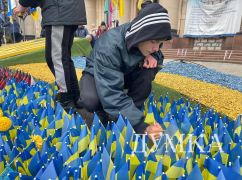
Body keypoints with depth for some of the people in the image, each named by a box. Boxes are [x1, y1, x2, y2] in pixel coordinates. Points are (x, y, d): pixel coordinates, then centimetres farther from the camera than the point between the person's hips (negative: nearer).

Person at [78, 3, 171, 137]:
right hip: (98, 74, -4)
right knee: (90, 99, -37)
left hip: (125, 73, 5)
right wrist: (141, 127, -46)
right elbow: (111, 93, -43)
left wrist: (152, 56, -27)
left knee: (149, 69, -26)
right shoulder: (110, 45, -38)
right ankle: (102, 117, -1)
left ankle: (132, 115, -9)